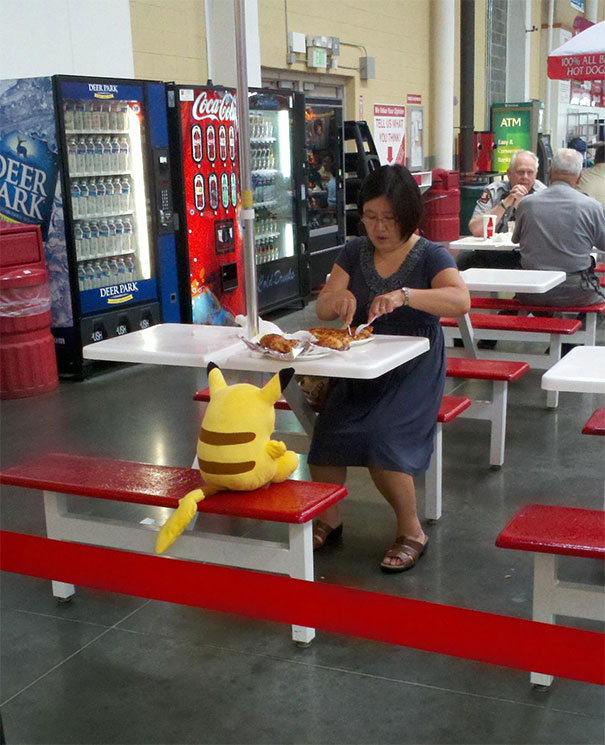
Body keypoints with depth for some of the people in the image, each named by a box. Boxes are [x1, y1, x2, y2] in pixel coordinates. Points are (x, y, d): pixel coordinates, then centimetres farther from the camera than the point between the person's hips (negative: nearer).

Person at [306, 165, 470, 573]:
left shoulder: (431, 256, -4)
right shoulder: (355, 251, 9)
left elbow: (461, 300, -23)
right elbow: (322, 309, 4)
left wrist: (405, 295, -37)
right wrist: (338, 298, -20)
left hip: (414, 370, -4)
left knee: (382, 439, -27)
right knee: (326, 432, -20)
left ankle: (411, 531, -4)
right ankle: (329, 519, 6)